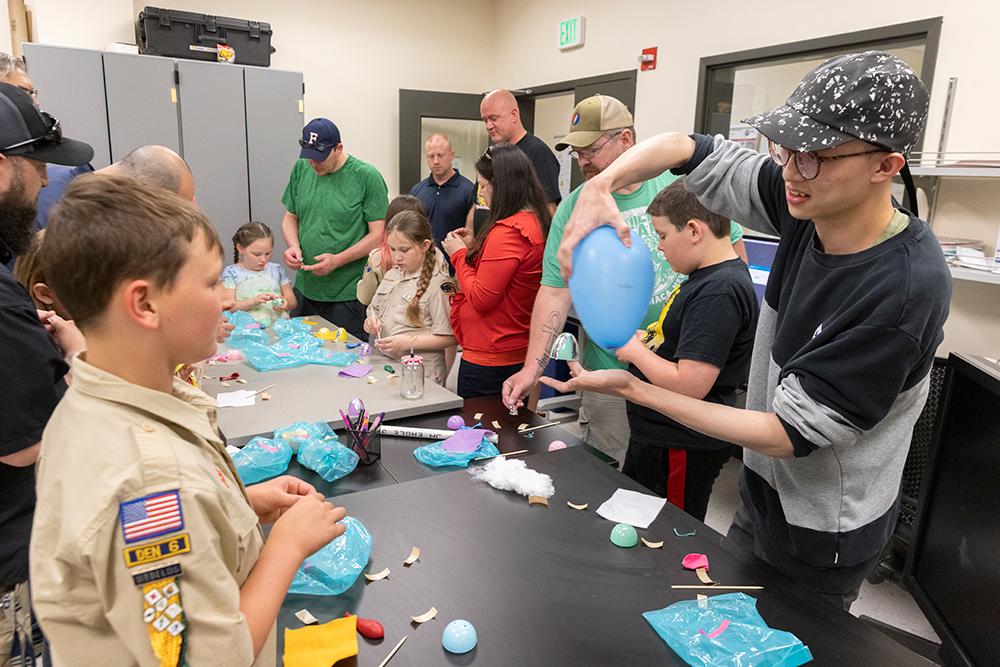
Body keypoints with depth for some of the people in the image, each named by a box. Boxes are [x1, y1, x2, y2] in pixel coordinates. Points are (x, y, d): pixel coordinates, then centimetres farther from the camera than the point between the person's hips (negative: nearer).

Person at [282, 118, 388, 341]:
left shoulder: (367, 176, -9)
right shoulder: (301, 169, 6)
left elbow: (378, 234, -9)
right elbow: (290, 217, 17)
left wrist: (337, 260, -17)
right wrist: (293, 245, -4)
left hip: (348, 295, -4)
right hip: (305, 289, 5)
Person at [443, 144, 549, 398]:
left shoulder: (505, 231, -21)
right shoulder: (537, 222, 6)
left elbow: (481, 299, -19)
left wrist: (459, 254, -7)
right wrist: (474, 248, 9)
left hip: (490, 359, -9)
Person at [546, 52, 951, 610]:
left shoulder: (905, 289, -32)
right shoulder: (811, 207, -13)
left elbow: (791, 432, -28)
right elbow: (688, 150, -7)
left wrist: (636, 390, -29)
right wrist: (601, 187, -27)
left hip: (823, 533, -6)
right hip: (762, 490, 6)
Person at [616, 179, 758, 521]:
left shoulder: (719, 293, -26)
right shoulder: (708, 277, 6)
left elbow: (689, 384, -31)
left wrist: (635, 351, -16)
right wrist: (644, 340, 3)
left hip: (681, 450, -10)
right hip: (656, 436, 10)